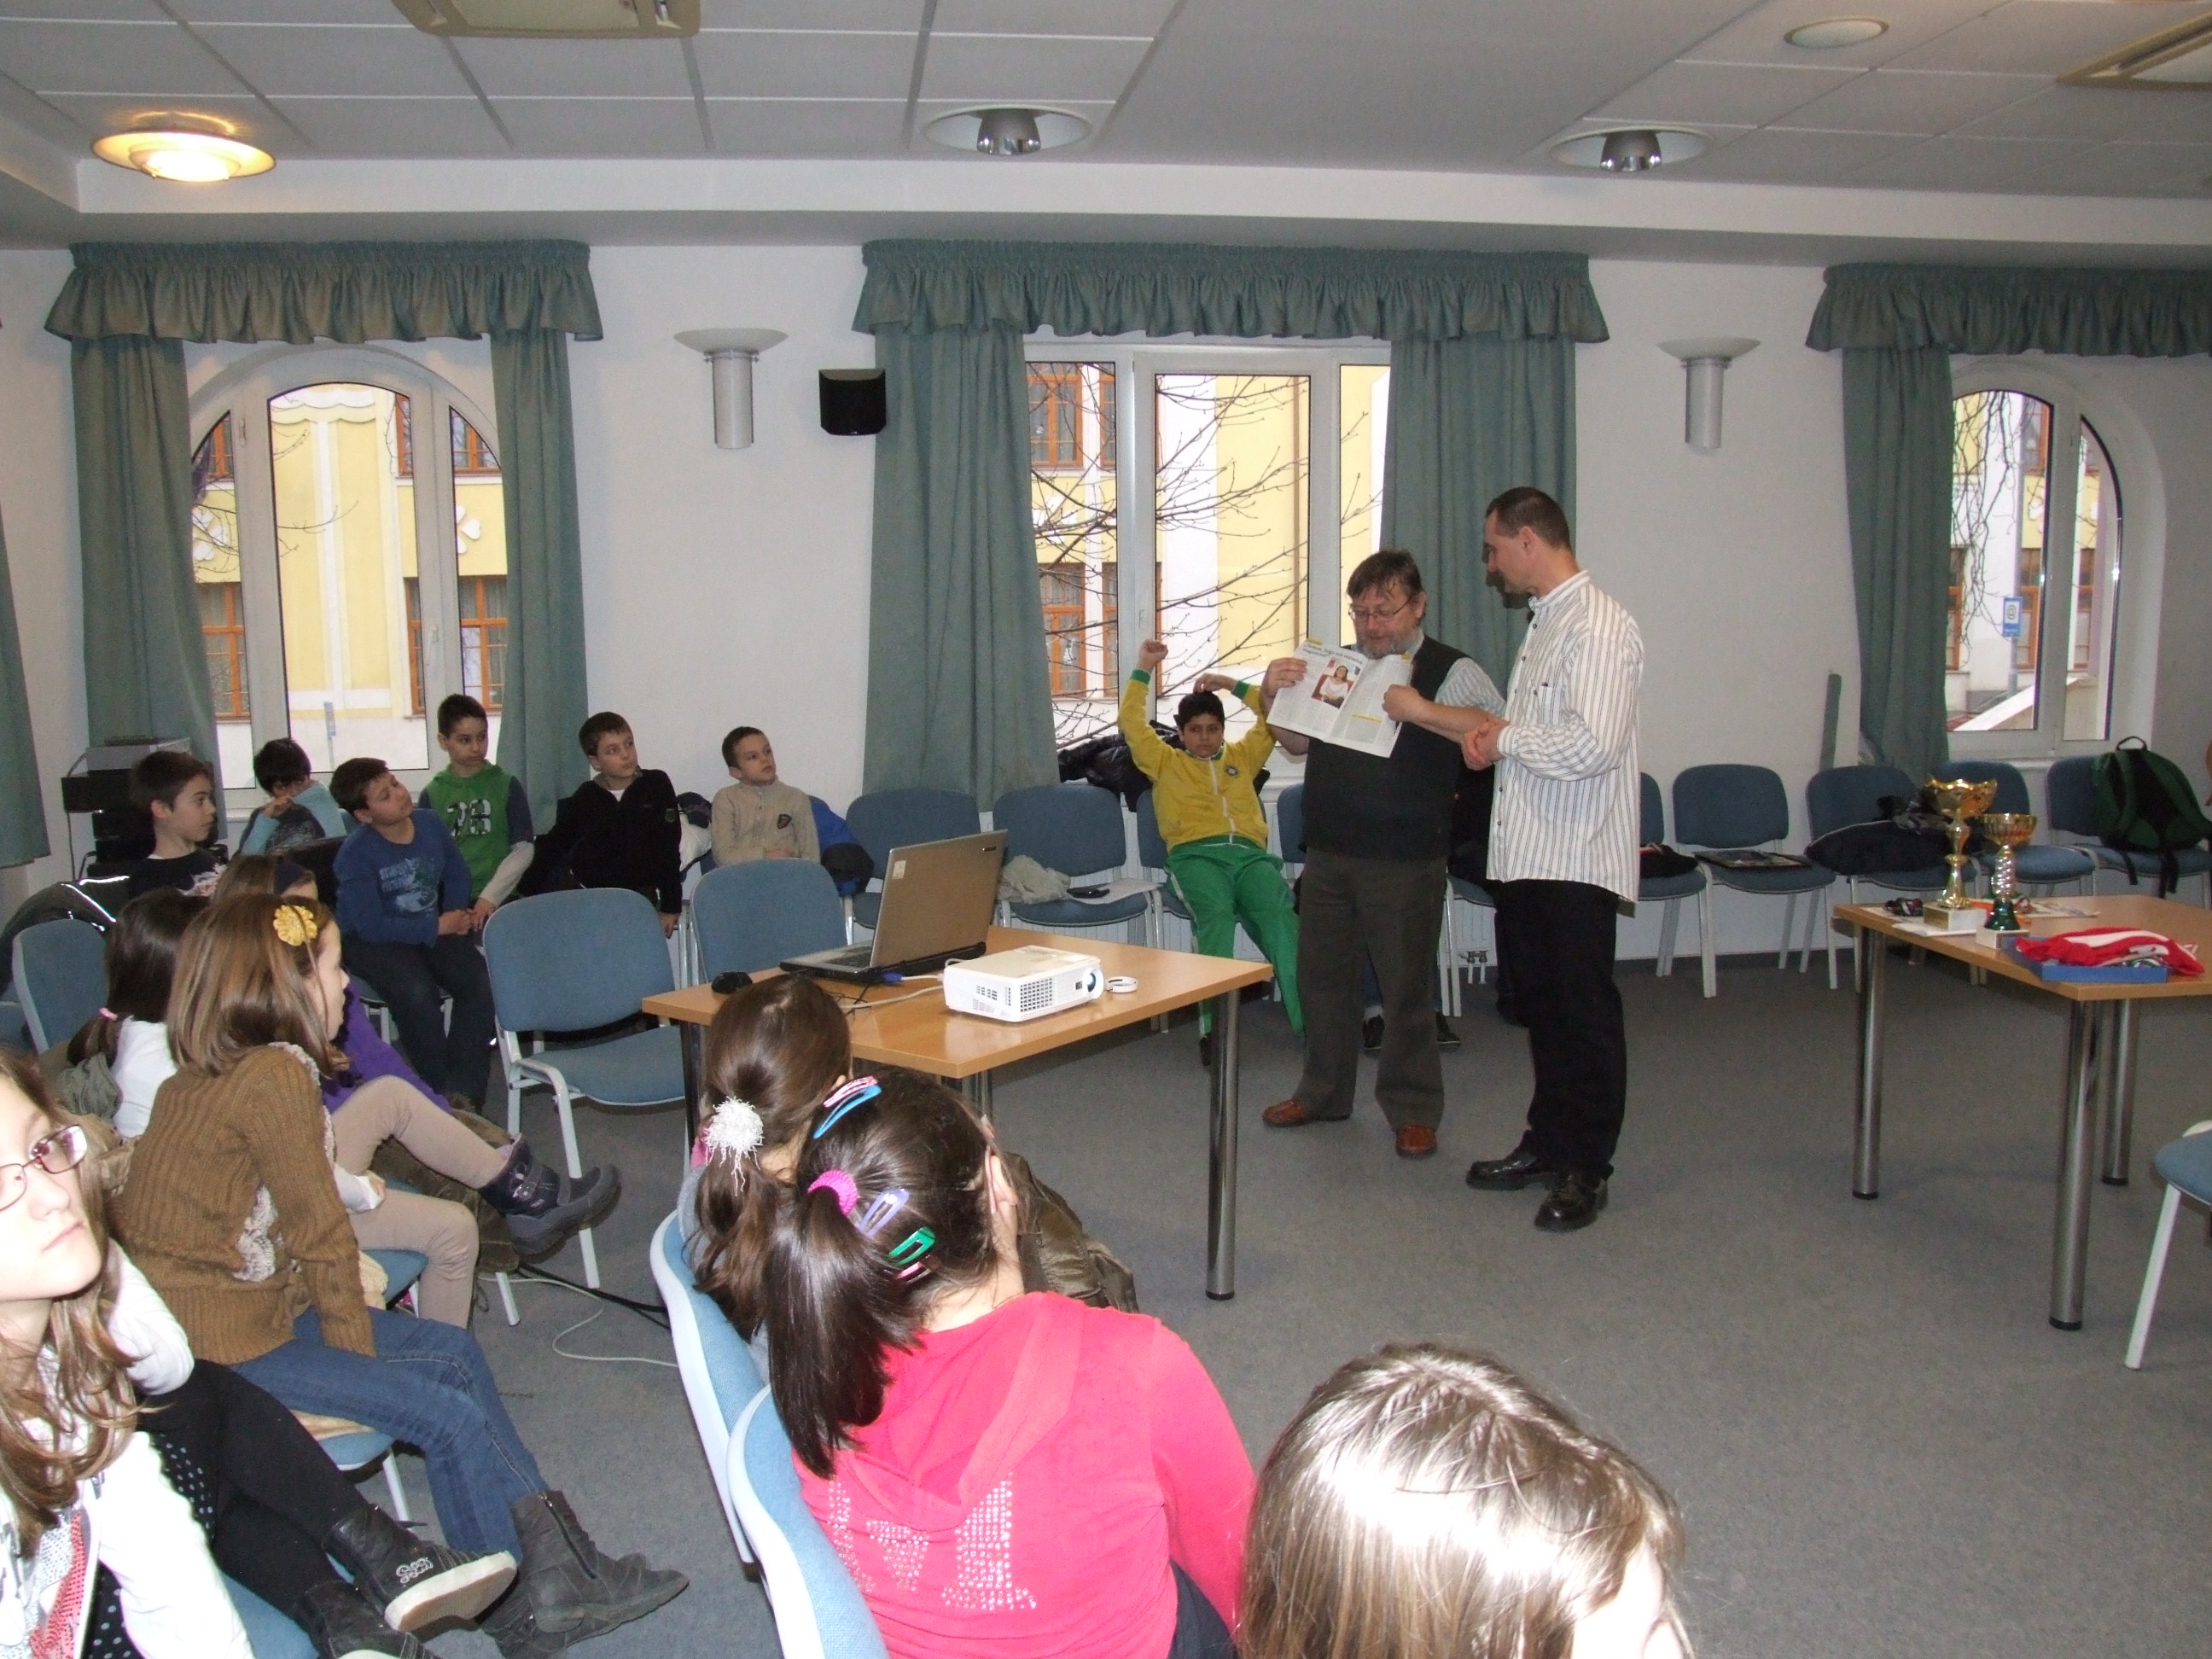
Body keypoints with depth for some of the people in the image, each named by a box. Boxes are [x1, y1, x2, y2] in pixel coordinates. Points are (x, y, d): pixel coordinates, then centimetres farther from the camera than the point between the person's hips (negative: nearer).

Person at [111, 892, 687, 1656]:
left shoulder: (206, 1075, 9)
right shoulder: (274, 1076, -21)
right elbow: (319, 1230, -16)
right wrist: (356, 1349, -6)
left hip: (252, 1297, 10)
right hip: (220, 1343, -10)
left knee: (453, 1353, 9)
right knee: (447, 1412, -13)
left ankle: (553, 1555, 10)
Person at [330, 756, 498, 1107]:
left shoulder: (430, 823, -1)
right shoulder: (356, 854, -17)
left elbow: (456, 872, 16)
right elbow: (370, 926, -22)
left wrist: (458, 912, -3)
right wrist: (438, 926, -19)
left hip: (435, 929, 5)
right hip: (373, 942, -5)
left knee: (481, 983, -21)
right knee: (417, 994, -33)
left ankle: (463, 1091, -15)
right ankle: (441, 1091, -14)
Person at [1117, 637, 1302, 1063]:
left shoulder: (1242, 757, 30)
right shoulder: (1166, 762, 25)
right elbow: (1132, 724, 15)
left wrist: (1233, 685, 23)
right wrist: (1144, 670, 13)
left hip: (1250, 853, 2)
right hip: (1195, 855, -2)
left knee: (1279, 913, -31)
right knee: (1217, 914, -36)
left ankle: (1307, 1017, -42)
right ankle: (1213, 1023, -44)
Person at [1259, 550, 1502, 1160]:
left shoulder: (1451, 671, -4)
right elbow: (1299, 742, 21)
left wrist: (1421, 711, -26)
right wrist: (1274, 695, 3)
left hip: (1405, 863, -6)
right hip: (1327, 855, 6)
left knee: (1406, 989, 4)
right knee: (1322, 977, 15)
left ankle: (1413, 1111, 19)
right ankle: (1323, 1093, 32)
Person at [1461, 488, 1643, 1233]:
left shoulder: (1597, 625, -15)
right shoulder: (1546, 620, 15)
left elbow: (1592, 746, -25)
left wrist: (1506, 738, -11)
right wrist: (1495, 732, 3)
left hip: (1576, 861, -9)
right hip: (1524, 854, 9)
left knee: (1584, 1016, 3)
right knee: (1541, 1006, 18)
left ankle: (1585, 1168, 15)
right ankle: (1547, 1142, 31)